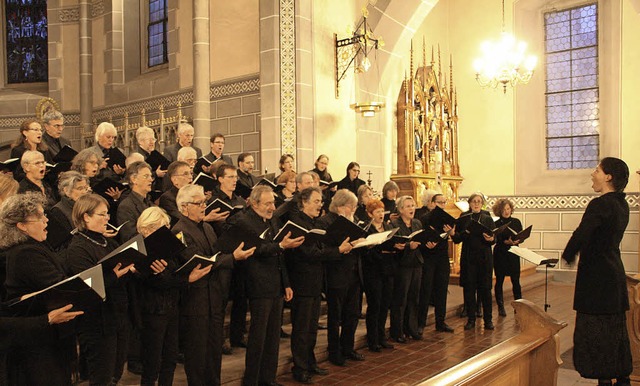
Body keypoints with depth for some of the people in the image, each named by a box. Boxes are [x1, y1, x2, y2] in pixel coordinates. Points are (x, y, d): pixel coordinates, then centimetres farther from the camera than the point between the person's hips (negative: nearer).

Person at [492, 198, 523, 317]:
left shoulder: (516, 222, 6)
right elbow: (497, 240, -11)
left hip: (513, 254, 2)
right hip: (500, 255, -2)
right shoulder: (496, 224, -3)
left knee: (516, 281, -1)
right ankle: (500, 306, 13)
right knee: (499, 280, 3)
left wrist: (517, 240, -18)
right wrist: (507, 241, -29)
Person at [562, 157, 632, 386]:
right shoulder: (622, 205, 9)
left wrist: (567, 256, -6)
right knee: (616, 329, 17)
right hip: (615, 273, 9)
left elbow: (580, 235, -24)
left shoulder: (600, 205, -19)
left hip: (596, 276, -9)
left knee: (595, 331, 0)